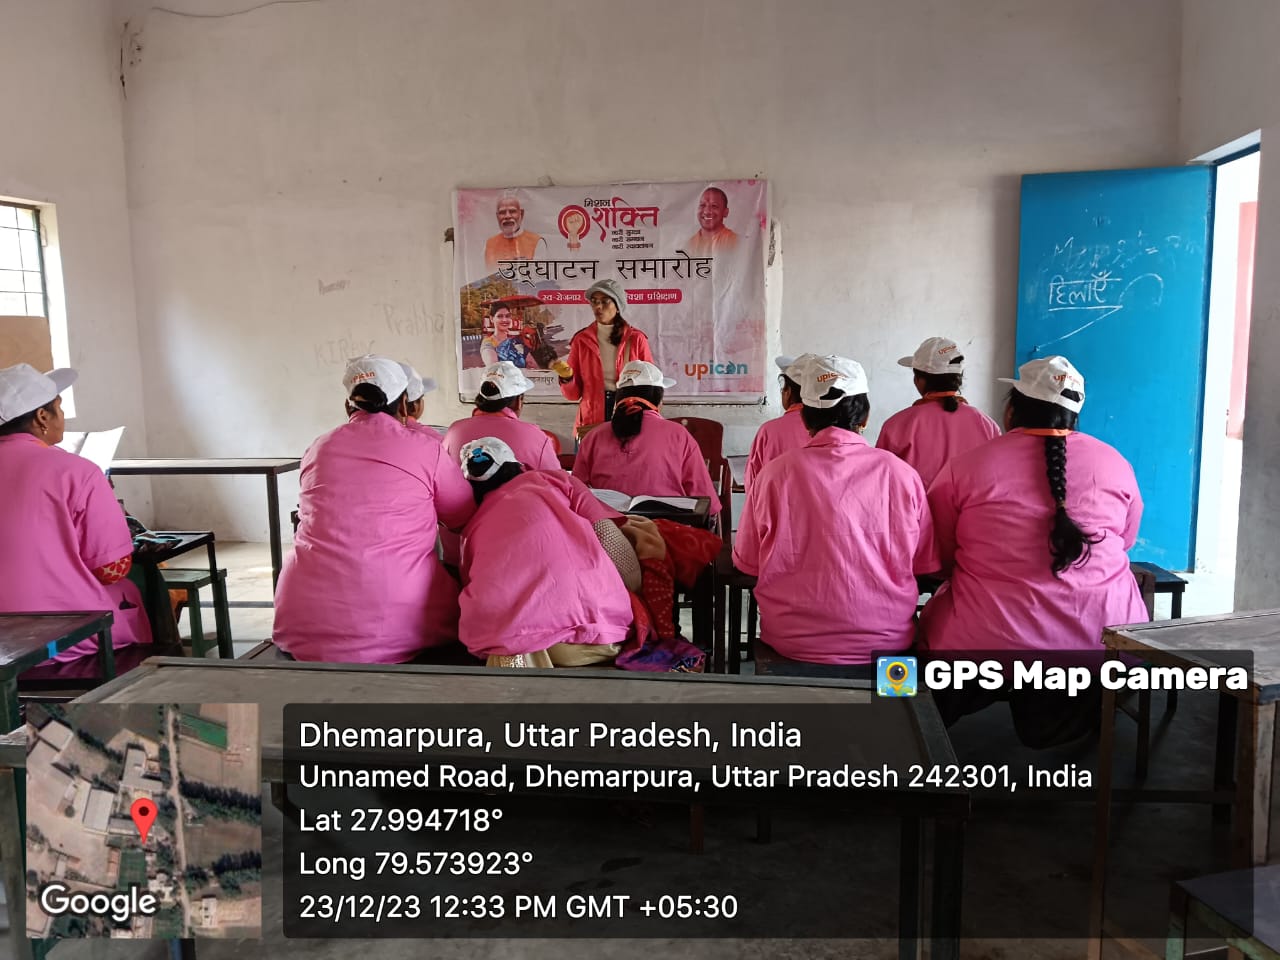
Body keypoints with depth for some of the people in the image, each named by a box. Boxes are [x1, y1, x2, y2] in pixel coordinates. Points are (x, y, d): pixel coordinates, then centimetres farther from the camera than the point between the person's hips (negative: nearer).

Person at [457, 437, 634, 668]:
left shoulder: (472, 527, 30)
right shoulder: (555, 479, 24)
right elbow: (613, 540, 13)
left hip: (498, 634, 1)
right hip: (581, 616, 0)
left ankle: (513, 658, -1)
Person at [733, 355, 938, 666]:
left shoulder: (774, 473, -10)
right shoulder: (901, 474, -9)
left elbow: (746, 564, 1)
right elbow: (926, 564, 3)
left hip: (792, 644, 0)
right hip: (886, 642, 1)